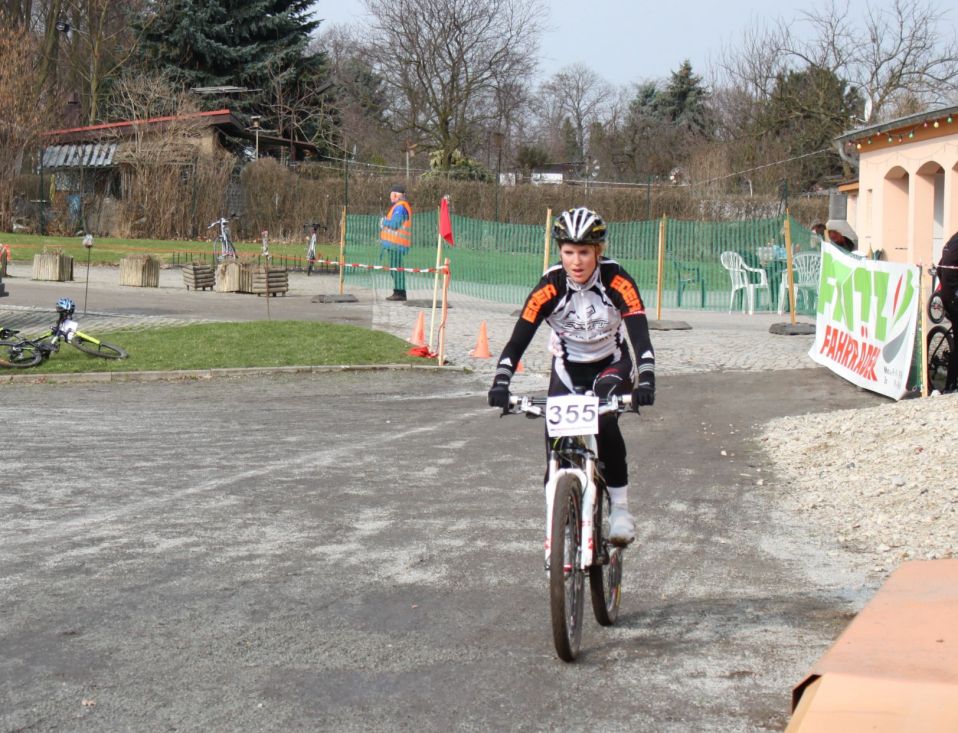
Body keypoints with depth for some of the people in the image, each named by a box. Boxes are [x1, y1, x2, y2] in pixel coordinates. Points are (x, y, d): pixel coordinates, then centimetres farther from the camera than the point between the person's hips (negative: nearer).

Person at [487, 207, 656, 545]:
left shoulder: (617, 281, -25)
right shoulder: (550, 286, -22)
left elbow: (641, 337, -31)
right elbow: (518, 340, -25)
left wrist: (646, 381, -47)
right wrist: (500, 384, -40)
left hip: (612, 366, -1)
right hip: (568, 368, 2)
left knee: (605, 423, -30)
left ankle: (620, 508, -17)